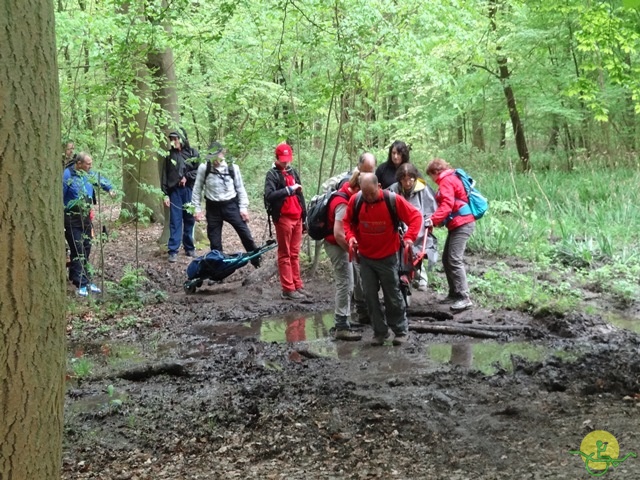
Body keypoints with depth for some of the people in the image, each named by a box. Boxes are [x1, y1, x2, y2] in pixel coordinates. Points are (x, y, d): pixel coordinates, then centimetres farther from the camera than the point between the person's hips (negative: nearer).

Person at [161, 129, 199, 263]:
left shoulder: (193, 153, 1)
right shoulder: (169, 155, 6)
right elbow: (165, 175, 6)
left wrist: (187, 177, -11)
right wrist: (165, 194, 1)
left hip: (189, 190, 0)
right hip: (175, 191, 0)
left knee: (189, 220, 7)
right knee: (175, 221, -3)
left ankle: (189, 248, 19)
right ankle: (173, 251, -3)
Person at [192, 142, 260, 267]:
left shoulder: (232, 167, -4)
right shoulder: (203, 168, -6)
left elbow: (240, 188, 3)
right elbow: (197, 189, 2)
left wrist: (243, 207, -1)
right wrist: (197, 208, 0)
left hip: (231, 205, 0)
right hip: (213, 208, 0)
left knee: (245, 234, -3)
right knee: (214, 241, 6)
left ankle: (257, 261, 12)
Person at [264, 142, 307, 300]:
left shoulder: (293, 172, 15)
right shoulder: (272, 174, -5)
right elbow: (269, 195, -21)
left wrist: (304, 218, 19)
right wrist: (289, 189, -27)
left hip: (297, 218, 6)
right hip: (283, 218, -6)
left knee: (295, 254, 11)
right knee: (285, 254, -2)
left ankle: (297, 285, 16)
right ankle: (288, 289, -1)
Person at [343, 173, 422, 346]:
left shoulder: (393, 200, -16)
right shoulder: (355, 200, -9)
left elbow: (415, 216, -10)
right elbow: (348, 221, 7)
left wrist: (409, 237, -23)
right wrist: (351, 236, -12)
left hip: (388, 257, -3)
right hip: (365, 258, 3)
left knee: (393, 296, 6)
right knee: (370, 295, 5)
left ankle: (400, 331, 19)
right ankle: (380, 331, 17)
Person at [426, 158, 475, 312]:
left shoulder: (446, 181, -9)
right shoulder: (451, 178, 21)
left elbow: (447, 204, -22)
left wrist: (434, 219, -30)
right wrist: (438, 220, 12)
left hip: (462, 224, -11)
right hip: (457, 224, 11)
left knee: (454, 260, -16)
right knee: (447, 259, 13)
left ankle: (464, 298, -19)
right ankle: (454, 294, 18)